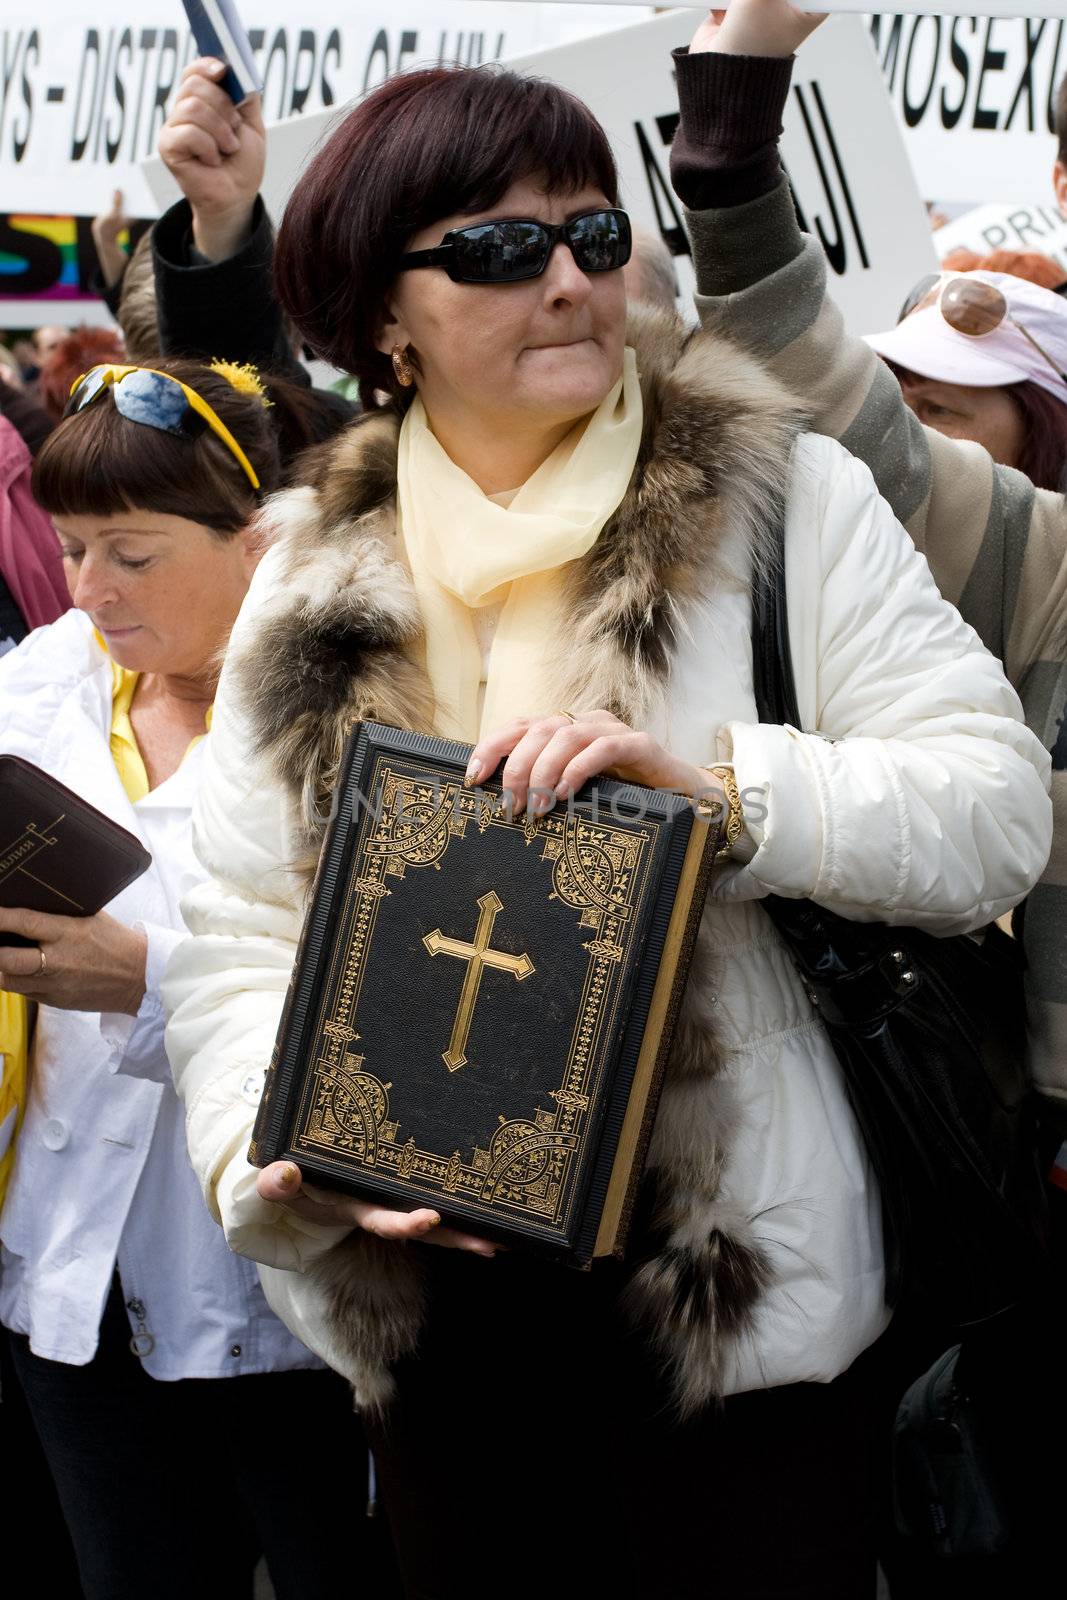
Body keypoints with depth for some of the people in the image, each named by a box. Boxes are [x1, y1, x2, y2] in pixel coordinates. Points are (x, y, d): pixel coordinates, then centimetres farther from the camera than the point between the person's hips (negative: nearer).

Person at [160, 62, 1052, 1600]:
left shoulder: (783, 501, -2)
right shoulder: (314, 579, 5)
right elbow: (237, 932, 4)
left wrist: (711, 780, -23)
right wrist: (274, 1143, -15)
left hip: (729, 1295, -2)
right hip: (428, 1294, 3)